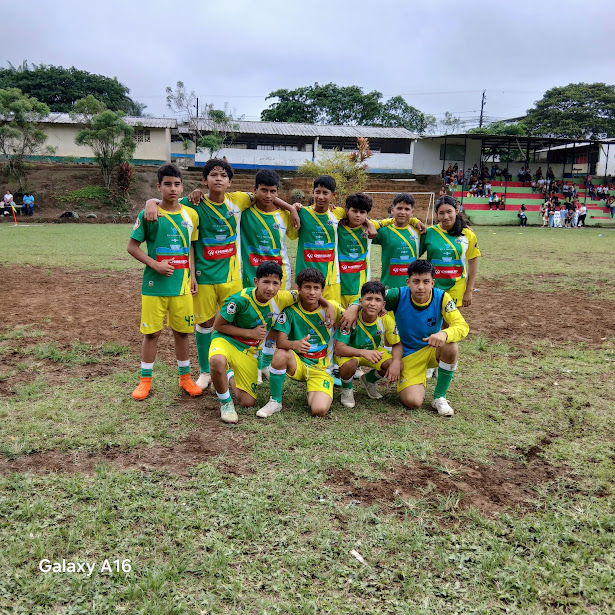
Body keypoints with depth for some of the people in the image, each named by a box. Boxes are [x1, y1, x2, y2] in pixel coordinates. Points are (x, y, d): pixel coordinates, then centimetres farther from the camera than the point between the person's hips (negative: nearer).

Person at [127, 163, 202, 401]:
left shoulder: (191, 215, 3)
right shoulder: (148, 215, -7)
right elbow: (132, 246, -4)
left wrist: (192, 275, 7)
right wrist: (155, 264, -15)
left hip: (181, 284, 3)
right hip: (155, 284, -2)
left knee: (182, 331, 11)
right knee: (151, 332, 5)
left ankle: (185, 377, 26)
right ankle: (145, 381, 19)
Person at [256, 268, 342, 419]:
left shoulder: (331, 307, -9)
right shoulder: (290, 310, -11)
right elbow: (280, 341, -22)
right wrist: (295, 344, -40)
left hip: (321, 369, 0)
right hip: (297, 363, 1)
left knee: (319, 410, -25)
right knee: (281, 354, -35)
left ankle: (314, 394, 14)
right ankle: (275, 401, -12)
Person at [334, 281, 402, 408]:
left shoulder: (386, 320, -20)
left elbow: (397, 345, -8)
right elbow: (339, 349, -35)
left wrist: (396, 362, -31)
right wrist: (363, 352, -52)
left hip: (373, 351, 4)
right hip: (350, 352, -4)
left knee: (397, 366, -19)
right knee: (349, 364, -38)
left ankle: (369, 380, 14)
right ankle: (347, 390, -1)